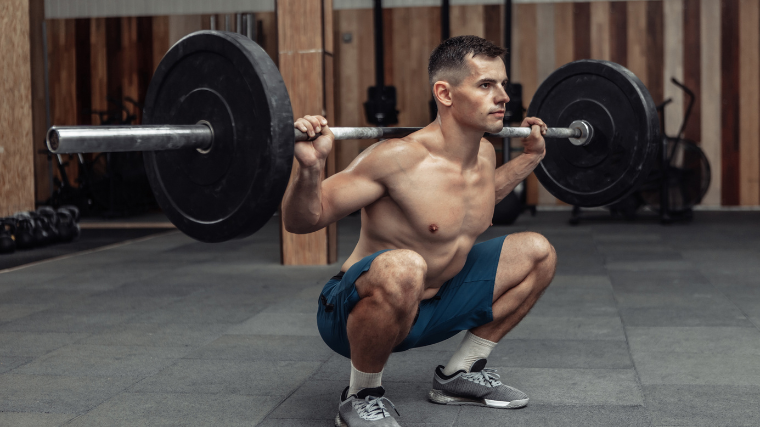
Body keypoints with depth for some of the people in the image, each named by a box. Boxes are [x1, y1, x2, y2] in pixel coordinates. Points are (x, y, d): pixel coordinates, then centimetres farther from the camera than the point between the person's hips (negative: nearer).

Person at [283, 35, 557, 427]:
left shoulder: (485, 154, 0)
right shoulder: (399, 159, -26)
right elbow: (301, 221, -22)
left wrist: (530, 156, 23)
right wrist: (309, 167, -41)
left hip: (430, 308, 8)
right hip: (355, 312, -8)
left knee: (537, 253, 8)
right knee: (402, 268, -42)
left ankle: (460, 374, 16)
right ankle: (360, 395, -14)